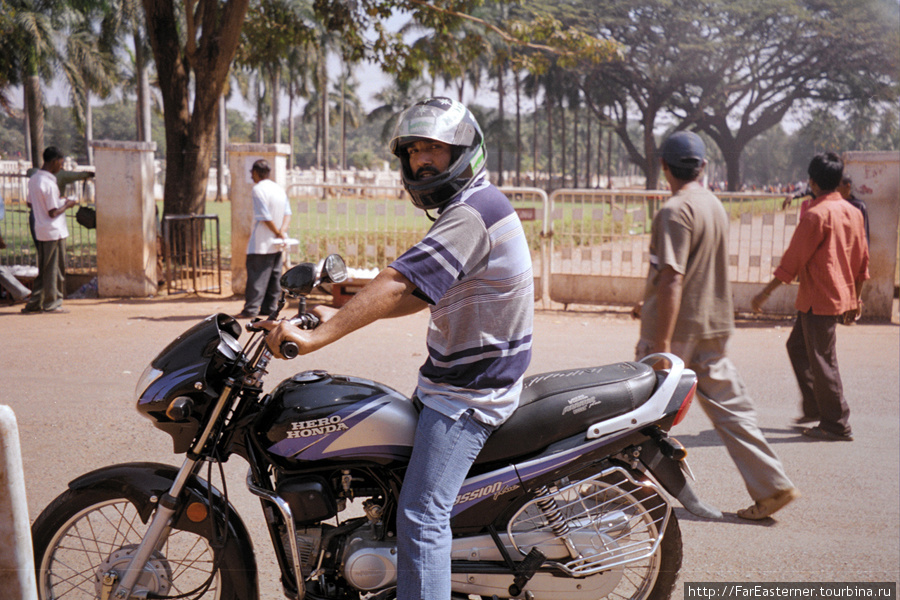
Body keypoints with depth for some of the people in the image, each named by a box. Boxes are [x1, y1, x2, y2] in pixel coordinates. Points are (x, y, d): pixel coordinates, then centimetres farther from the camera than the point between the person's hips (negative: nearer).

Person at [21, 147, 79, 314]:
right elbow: (53, 213, -19)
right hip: (54, 231, -8)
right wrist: (67, 205, -2)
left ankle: (34, 304, 16)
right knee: (54, 269, 2)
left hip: (40, 231, 8)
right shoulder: (49, 184, -18)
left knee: (43, 269, 14)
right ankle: (52, 304, 8)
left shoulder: (33, 179, 8)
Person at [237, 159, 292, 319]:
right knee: (274, 274, 11)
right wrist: (282, 231, -6)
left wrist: (278, 232, -9)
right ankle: (270, 307, 15)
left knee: (256, 275, -6)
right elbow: (287, 213, 6)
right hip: (276, 245, 8)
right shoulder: (280, 189, 13)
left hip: (261, 244, -8)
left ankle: (251, 309, -8)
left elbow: (264, 217, -18)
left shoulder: (258, 189, -12)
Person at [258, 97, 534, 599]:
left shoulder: (472, 213, -20)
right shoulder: (473, 206, 14)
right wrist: (344, 316, 11)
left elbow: (399, 284, -30)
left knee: (422, 516, -14)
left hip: (469, 392, -11)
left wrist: (316, 337, -33)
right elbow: (419, 294, 17)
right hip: (453, 378, 11)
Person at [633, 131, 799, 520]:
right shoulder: (715, 206, 12)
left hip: (677, 328, -8)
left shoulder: (675, 210, -15)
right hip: (714, 325, 8)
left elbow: (672, 279, -22)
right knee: (729, 408, 9)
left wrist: (661, 343, -22)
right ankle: (772, 485, 9)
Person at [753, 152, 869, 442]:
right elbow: (862, 260, 14)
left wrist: (766, 292, -7)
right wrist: (856, 299, 22)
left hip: (819, 300, -9)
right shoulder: (853, 212, 8)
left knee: (822, 360, -1)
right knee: (797, 345, 20)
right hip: (842, 296, 9)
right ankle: (814, 408, 23)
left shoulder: (816, 215, -17)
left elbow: (792, 260, -15)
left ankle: (837, 426, 6)